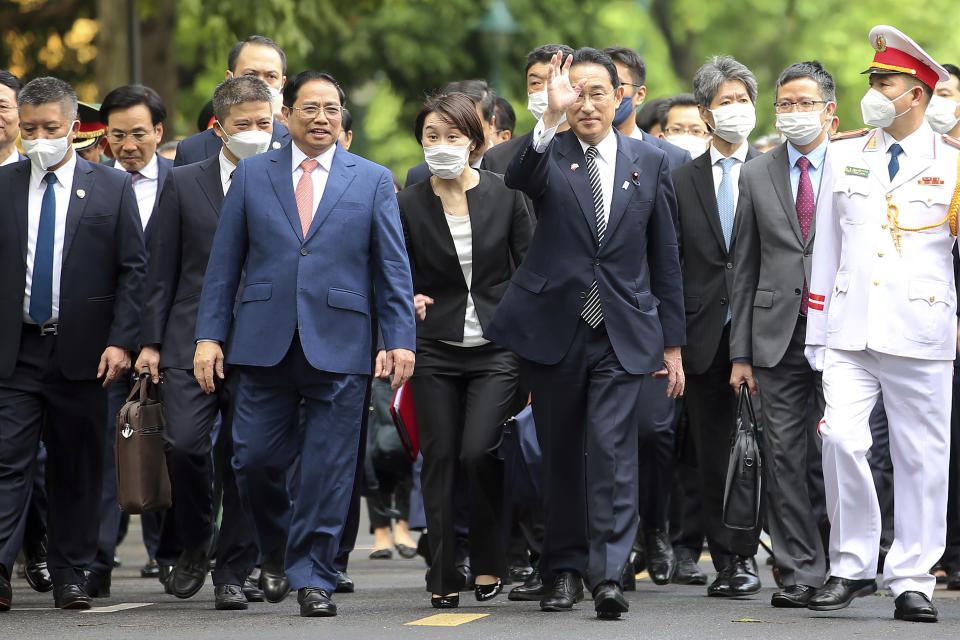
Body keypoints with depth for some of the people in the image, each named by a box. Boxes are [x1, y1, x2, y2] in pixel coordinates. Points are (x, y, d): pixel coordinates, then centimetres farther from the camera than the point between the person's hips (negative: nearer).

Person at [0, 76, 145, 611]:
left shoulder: (112, 188, 4)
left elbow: (133, 271, 2)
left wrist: (121, 342, -8)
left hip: (83, 351, 0)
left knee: (78, 469, 6)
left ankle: (71, 576, 14)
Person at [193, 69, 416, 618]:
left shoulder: (373, 180, 8)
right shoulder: (252, 174, 10)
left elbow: (393, 266, 6)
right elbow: (224, 262, 9)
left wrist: (400, 339, -4)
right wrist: (210, 335, 2)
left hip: (339, 346, -1)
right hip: (265, 343, 1)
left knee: (329, 468, -2)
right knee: (256, 459, 0)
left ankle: (312, 577, 7)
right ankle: (276, 550, 26)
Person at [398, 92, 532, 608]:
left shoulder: (505, 195, 0)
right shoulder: (408, 205, 0)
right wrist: (408, 302, -15)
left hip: (497, 349, -1)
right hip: (435, 352, 1)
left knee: (478, 452, -14)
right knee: (439, 460, 0)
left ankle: (490, 563, 4)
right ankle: (444, 578, 8)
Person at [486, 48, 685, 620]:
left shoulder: (650, 163, 8)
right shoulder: (550, 154, 2)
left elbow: (665, 258, 11)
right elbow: (519, 179, -24)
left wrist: (672, 342, 10)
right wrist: (552, 116, -38)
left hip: (623, 334, 0)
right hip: (554, 330, 0)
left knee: (613, 450, -12)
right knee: (561, 455, 8)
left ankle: (609, 574, -15)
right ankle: (565, 571, 18)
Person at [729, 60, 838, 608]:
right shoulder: (757, 176, 11)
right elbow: (745, 269, 11)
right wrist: (741, 352, 7)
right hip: (778, 333, 3)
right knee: (785, 456, 1)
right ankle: (801, 572, 7)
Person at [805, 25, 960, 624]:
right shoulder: (846, 155, 12)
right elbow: (827, 246, 15)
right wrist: (817, 332, 13)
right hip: (849, 327, 2)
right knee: (841, 439, -10)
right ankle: (853, 567, 4)